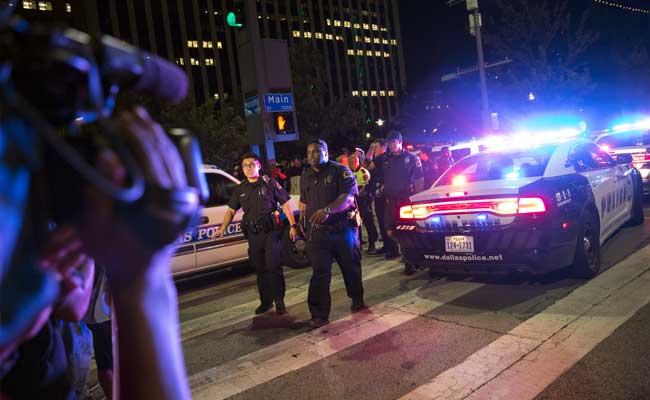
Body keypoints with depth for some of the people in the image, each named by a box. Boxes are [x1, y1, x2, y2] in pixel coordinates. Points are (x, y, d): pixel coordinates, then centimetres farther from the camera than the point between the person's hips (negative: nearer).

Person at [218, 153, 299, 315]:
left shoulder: (270, 183, -2)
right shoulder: (240, 189, 11)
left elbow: (285, 203, -2)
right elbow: (231, 210, 14)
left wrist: (293, 225, -9)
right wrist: (223, 228, 0)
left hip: (271, 232, -4)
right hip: (253, 235, 5)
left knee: (273, 267, -6)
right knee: (260, 269, 12)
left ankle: (279, 302, 6)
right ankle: (266, 301, 25)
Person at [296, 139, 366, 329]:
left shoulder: (340, 171, -4)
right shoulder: (305, 177, 15)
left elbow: (348, 196, -18)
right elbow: (303, 202, 27)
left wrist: (328, 210, -31)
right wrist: (302, 221, 14)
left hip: (343, 228, -3)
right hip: (318, 232, 3)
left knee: (351, 267, 11)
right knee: (320, 273, -2)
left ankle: (357, 300, 34)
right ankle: (319, 314, 0)